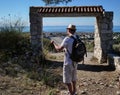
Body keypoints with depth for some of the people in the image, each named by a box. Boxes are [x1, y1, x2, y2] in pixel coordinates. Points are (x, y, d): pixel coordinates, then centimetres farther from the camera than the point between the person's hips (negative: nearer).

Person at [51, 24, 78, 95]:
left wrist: (54, 43, -2)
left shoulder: (67, 39, -22)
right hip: (74, 62, 8)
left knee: (67, 80, 5)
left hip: (68, 63, -8)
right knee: (73, 78, 24)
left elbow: (59, 49, -20)